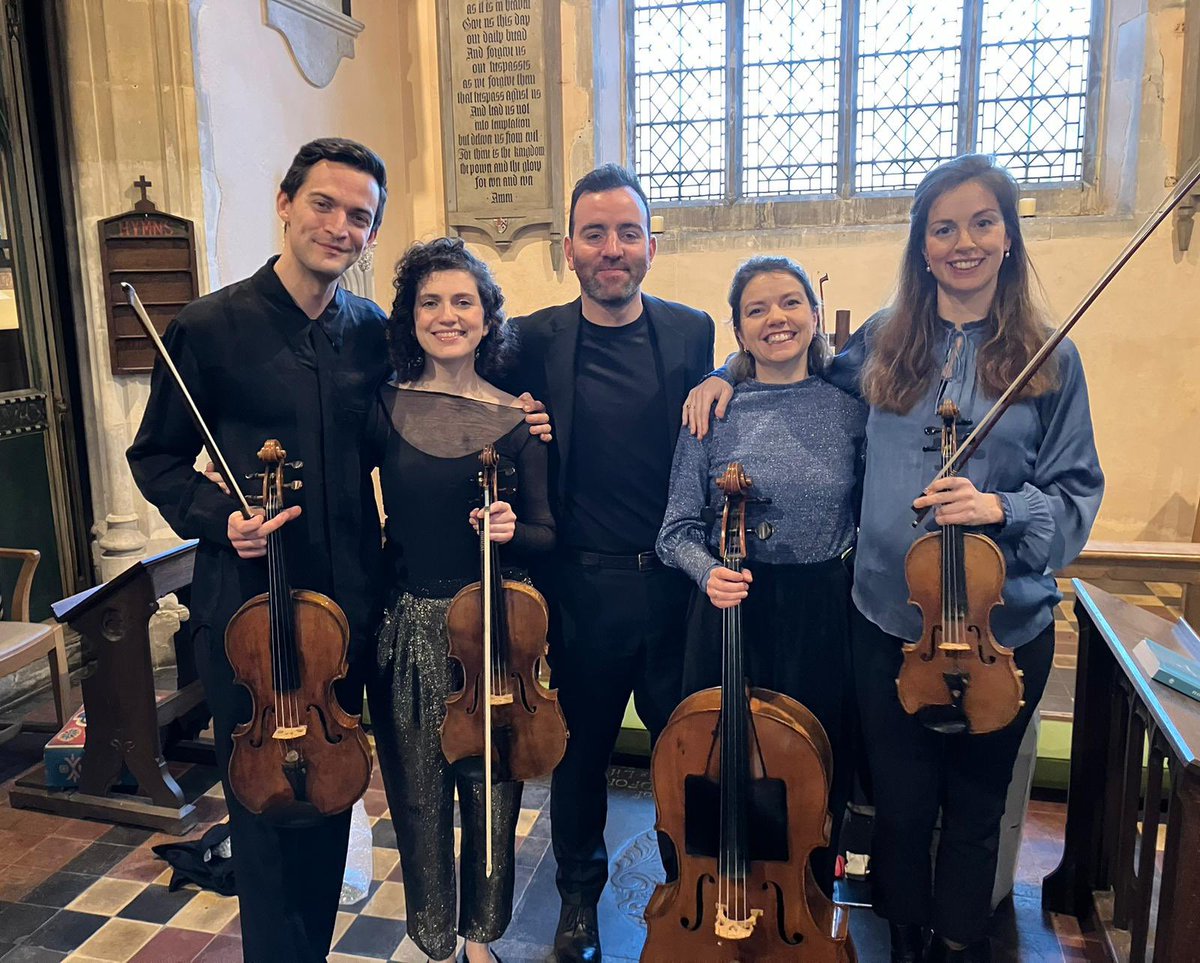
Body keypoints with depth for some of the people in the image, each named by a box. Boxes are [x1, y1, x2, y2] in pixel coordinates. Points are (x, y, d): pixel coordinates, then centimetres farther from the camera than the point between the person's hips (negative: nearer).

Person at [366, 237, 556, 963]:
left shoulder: (516, 419, -4)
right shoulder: (384, 407, -3)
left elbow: (546, 536, -2)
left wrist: (512, 531, -22)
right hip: (409, 630, 0)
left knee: (491, 790, 14)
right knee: (420, 795, 12)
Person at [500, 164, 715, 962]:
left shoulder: (692, 332, 2)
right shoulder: (535, 341, -2)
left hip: (677, 584, 1)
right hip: (581, 589, 0)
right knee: (580, 750, 16)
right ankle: (580, 892, 41)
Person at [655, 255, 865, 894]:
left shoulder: (850, 406, 0)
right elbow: (679, 529, -2)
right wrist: (708, 571, -19)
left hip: (825, 618, 1)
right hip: (733, 613, -1)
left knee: (818, 778, 13)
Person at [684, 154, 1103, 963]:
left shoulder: (1047, 357, -2)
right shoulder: (884, 343, 3)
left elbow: (1078, 491, -2)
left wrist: (999, 507, -21)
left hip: (1003, 627, -1)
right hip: (889, 619, 1)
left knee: (974, 810, 16)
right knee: (901, 806, 11)